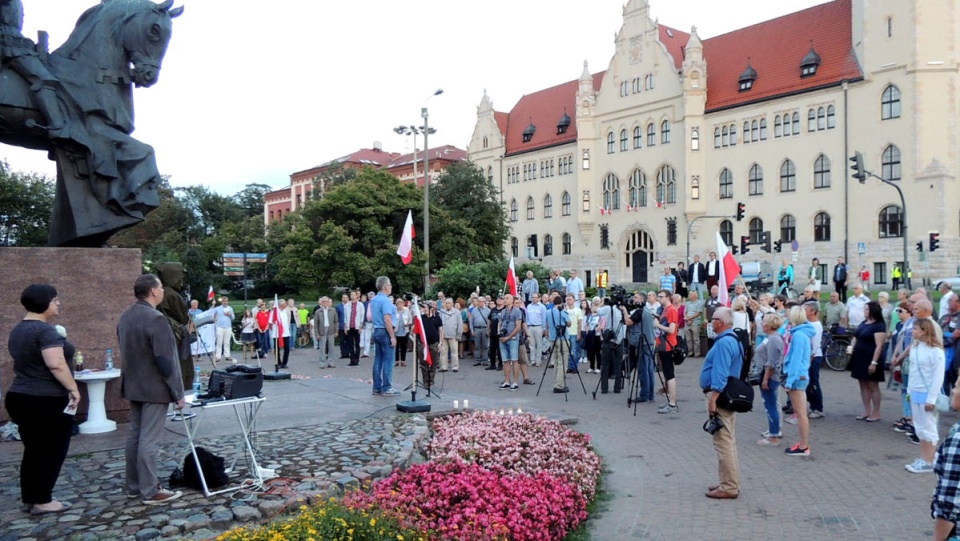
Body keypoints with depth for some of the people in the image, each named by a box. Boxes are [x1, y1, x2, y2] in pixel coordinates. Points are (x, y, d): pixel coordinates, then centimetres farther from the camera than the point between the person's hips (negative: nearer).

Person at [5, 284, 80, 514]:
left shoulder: (17, 330, 12)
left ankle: (29, 498, 20)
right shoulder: (45, 330, -18)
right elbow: (56, 365, -26)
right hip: (47, 401, -9)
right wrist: (73, 389, -20)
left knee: (33, 450, 15)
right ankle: (42, 500, 7)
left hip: (21, 397, 9)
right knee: (52, 450, 2)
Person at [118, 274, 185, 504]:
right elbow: (165, 361, -22)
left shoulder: (126, 316, 8)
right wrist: (178, 394, -15)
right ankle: (150, 491, 3)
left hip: (133, 385, 9)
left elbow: (126, 351, 16)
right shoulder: (155, 319, -21)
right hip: (154, 388, -9)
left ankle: (134, 485, 25)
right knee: (149, 440, -4)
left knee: (135, 435, 15)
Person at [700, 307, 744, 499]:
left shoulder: (723, 343, -20)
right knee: (729, 442, 16)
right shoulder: (734, 339, 13)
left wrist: (712, 400, -25)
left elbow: (720, 375, -26)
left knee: (723, 443, -6)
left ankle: (729, 487, -1)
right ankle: (731, 483, 25)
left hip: (720, 396, -11)